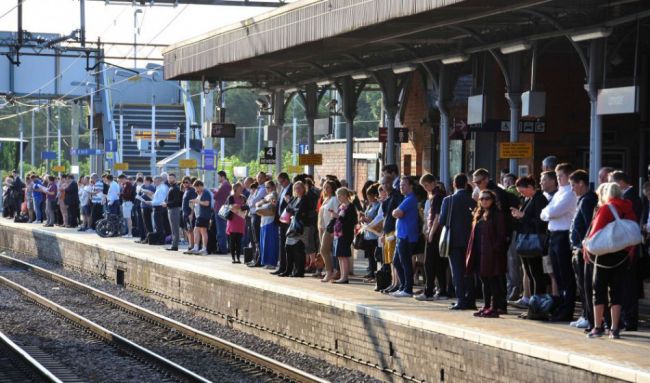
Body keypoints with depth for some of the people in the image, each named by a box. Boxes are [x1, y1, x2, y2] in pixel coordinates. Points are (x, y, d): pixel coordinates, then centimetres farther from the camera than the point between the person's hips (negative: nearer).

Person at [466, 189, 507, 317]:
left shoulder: (497, 214, -5)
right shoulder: (479, 215, 17)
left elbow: (501, 235, -10)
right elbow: (474, 234, 18)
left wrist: (496, 249, -17)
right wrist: (471, 252, 11)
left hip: (491, 254, -8)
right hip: (479, 253, 8)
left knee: (493, 281, -5)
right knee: (484, 281, 12)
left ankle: (494, 308, -3)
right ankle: (486, 306, 18)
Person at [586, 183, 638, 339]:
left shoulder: (605, 209, -10)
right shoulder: (629, 210, 5)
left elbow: (596, 231, -12)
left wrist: (587, 249, -1)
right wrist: (630, 252, 9)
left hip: (605, 255, -4)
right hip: (623, 255, 4)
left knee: (599, 291, 6)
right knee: (617, 291, 8)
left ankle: (598, 328, 7)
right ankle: (615, 329, 4)